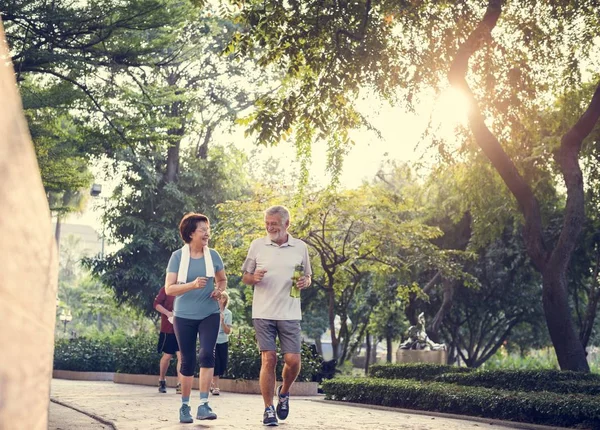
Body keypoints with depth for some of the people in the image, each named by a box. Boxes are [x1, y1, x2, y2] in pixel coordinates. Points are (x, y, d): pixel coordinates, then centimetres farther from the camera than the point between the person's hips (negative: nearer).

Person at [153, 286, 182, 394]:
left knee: (182, 356, -8)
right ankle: (162, 380, 30)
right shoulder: (165, 290, -2)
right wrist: (168, 313, -20)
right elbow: (156, 304, -6)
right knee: (167, 356, 8)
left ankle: (180, 385, -9)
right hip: (168, 329, -2)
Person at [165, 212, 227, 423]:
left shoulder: (213, 255, 0)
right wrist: (192, 284, -26)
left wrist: (219, 290, -8)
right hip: (184, 317, -1)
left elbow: (222, 280, 15)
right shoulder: (178, 256, -6)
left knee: (207, 353, -18)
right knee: (187, 361, 5)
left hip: (209, 314, 1)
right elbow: (169, 288, -10)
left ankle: (204, 405, -12)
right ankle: (185, 406, 21)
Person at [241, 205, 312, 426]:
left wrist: (305, 281, -8)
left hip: (289, 314, 1)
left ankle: (284, 393, 28)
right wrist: (253, 277, -14)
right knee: (268, 359, -3)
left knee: (293, 360, -3)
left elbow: (307, 276, 15)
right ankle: (268, 409, 8)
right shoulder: (257, 245, 3)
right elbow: (244, 277, 9)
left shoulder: (300, 247, 6)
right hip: (263, 313, -1)